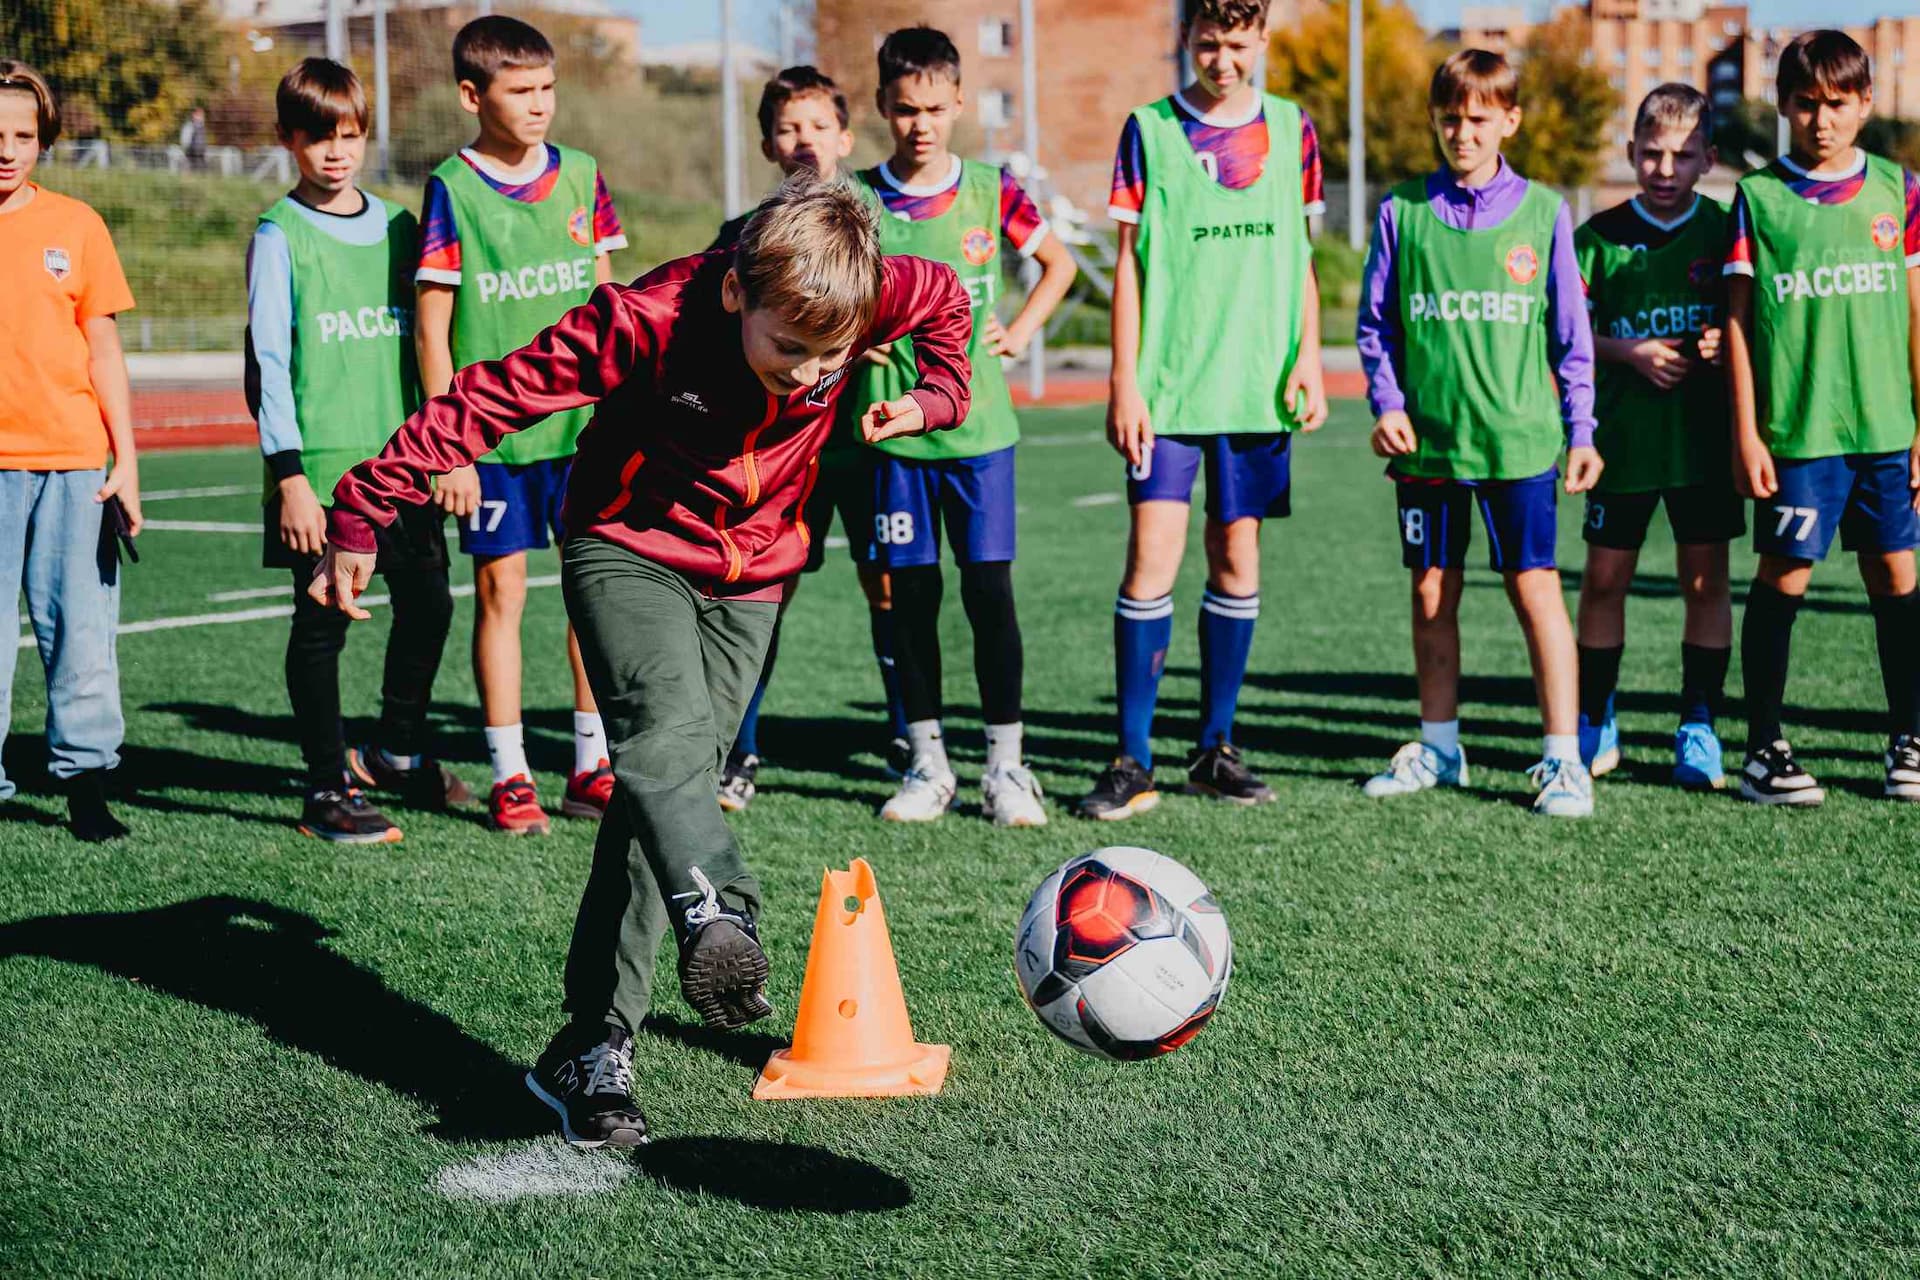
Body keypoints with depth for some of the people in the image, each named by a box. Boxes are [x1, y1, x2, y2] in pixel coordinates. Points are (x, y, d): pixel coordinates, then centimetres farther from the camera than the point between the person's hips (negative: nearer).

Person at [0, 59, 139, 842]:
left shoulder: (74, 224, 7)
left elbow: (103, 349, 9)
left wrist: (126, 463, 3)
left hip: (73, 460, 1)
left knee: (79, 625, 0)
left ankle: (85, 782, 8)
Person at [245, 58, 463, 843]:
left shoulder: (396, 226, 11)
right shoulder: (281, 235, -3)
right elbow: (266, 360, -6)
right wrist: (288, 473, -13)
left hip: (401, 456, 5)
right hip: (322, 462, -5)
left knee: (428, 603, 8)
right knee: (322, 622, 0)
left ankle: (396, 751, 29)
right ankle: (328, 789, 10)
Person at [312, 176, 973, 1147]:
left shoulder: (876, 295, -18)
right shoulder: (648, 320, -28)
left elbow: (946, 299, 7)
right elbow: (492, 398, -24)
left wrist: (935, 395, -4)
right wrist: (365, 511, -22)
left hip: (750, 577, 3)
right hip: (629, 549, -3)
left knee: (668, 783, -2)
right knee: (666, 733, -30)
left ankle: (593, 1048, -1)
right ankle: (718, 919, -52)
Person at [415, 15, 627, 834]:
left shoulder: (580, 176, 5)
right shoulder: (453, 189, -5)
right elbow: (432, 326, -5)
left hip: (584, 423, 3)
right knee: (501, 590, 2)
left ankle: (591, 767, 16)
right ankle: (510, 776, 11)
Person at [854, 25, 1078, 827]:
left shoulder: (992, 192, 2)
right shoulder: (857, 199, 1)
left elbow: (1059, 264, 15)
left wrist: (1021, 332, 3)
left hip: (979, 427, 0)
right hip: (894, 429, 1)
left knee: (990, 590, -3)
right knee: (910, 595, 5)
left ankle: (1005, 766, 7)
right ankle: (927, 766, 15)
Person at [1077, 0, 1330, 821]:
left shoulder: (1291, 129, 10)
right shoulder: (1149, 130, 3)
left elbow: (1300, 258, 15)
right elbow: (1129, 262, 2)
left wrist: (1308, 356, 3)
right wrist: (1123, 382, -4)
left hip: (1258, 383, 3)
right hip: (1167, 383, -3)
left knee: (1237, 559, 6)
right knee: (1152, 558, -9)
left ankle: (1214, 748, 16)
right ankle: (1132, 761, -4)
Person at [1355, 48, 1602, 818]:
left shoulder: (1541, 212, 3)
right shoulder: (1402, 211, 4)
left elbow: (1570, 334, 7)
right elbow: (1375, 323, 9)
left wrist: (1581, 430, 4)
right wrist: (1386, 404, -4)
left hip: (1517, 437, -2)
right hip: (1426, 437, 2)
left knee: (1535, 590, -6)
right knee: (1432, 594, 9)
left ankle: (1563, 760, -1)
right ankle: (1439, 748, 23)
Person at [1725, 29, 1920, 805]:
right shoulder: (1759, 196, 1)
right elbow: (1738, 319, 1)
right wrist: (1745, 433, -4)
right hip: (1796, 427, -3)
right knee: (1784, 577, -1)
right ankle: (1763, 750, 7)